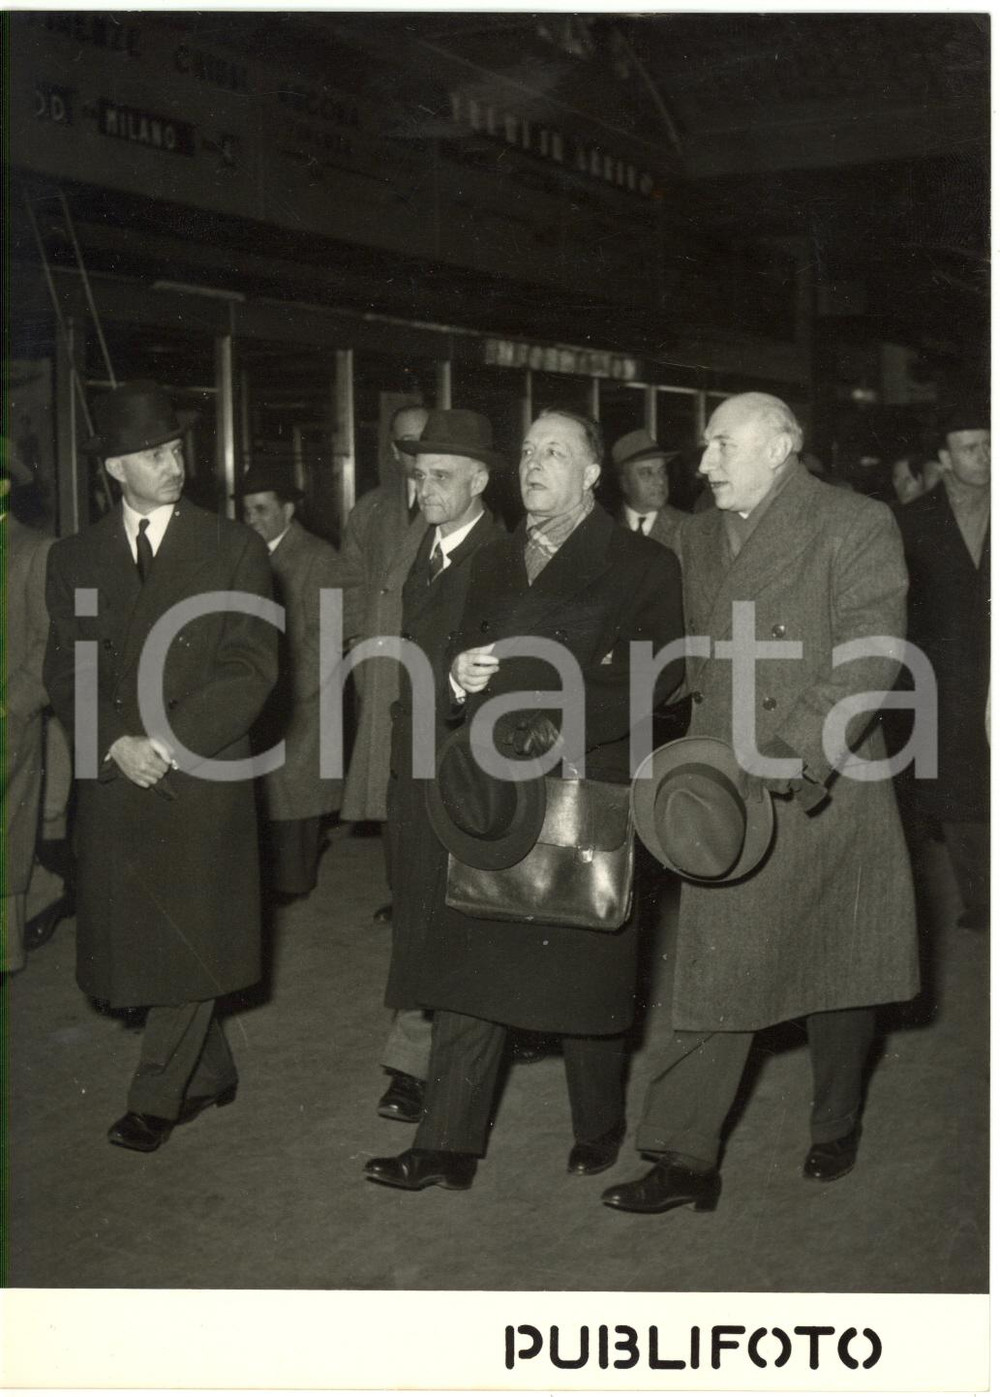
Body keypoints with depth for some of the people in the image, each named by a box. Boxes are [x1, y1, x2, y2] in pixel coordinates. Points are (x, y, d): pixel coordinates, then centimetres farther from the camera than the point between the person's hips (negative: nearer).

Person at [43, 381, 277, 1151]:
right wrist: (118, 744, -11)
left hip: (204, 782, -3)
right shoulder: (74, 557, 8)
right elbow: (66, 673, 6)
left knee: (190, 942, 2)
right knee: (136, 944, 9)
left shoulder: (234, 547, 0)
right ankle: (210, 1074, 28)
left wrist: (170, 742, -15)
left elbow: (252, 668, -7)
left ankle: (158, 1098, 18)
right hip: (113, 781, 3)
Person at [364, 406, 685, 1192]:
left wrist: (566, 730, -20)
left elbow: (660, 678, -10)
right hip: (492, 796, 5)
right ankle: (447, 1147, 10)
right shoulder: (495, 562, 17)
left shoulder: (641, 565, -1)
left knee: (585, 972, 7)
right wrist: (461, 678, -4)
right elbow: (466, 657, 20)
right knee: (470, 967, 4)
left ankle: (600, 1128, 27)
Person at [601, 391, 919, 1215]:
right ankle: (686, 1160, 9)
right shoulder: (702, 538, 13)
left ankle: (837, 1131, 34)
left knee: (837, 972, 12)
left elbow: (871, 653, -16)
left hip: (825, 795, -4)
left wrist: (806, 746, -27)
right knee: (714, 975, 3)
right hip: (726, 796, 4)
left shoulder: (854, 526, -7)